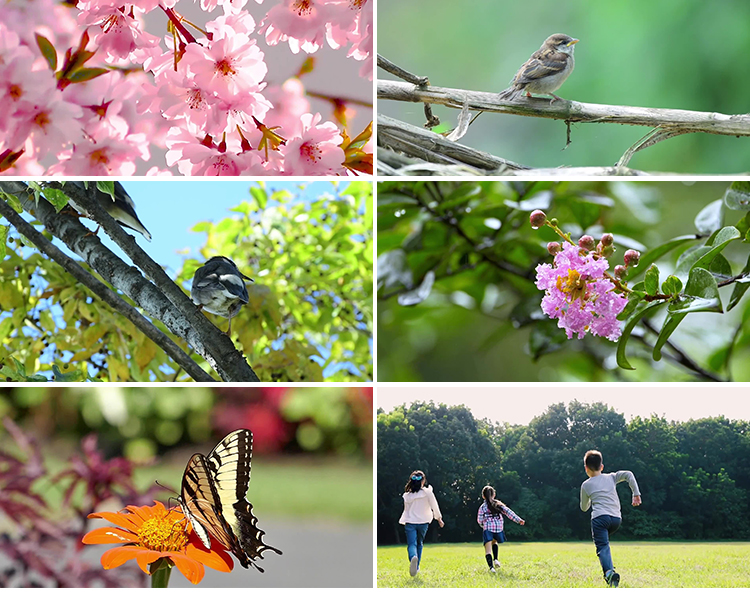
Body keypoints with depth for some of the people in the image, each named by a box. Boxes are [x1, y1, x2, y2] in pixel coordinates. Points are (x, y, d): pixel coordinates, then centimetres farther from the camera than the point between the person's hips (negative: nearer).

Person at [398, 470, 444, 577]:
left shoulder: (407, 495, 2)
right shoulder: (427, 492, -4)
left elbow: (406, 510, 9)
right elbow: (434, 506, 1)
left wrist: (404, 522, 23)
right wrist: (439, 518, 14)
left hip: (410, 523, 0)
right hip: (423, 522, 0)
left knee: (411, 544, -6)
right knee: (419, 544, 20)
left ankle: (413, 557, -40)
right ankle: (416, 567, 22)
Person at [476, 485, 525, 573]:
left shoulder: (482, 507, 7)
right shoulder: (498, 504, 12)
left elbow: (480, 520, 4)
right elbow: (508, 512, 3)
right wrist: (518, 520, 1)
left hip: (487, 529, -3)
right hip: (498, 529, 3)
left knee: (488, 550, -8)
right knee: (494, 542, 35)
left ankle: (491, 567, -29)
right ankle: (495, 559, 19)